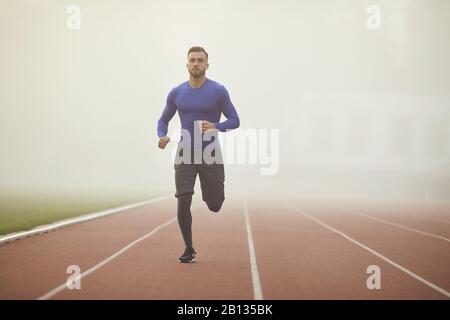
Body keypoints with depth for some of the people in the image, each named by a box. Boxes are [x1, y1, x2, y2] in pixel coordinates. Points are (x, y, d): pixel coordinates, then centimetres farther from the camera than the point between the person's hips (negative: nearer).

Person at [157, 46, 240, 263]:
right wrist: (162, 136, -8)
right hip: (185, 155, 1)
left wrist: (216, 126, -23)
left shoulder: (218, 91, -5)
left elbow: (235, 120, -3)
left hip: (210, 155, -1)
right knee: (183, 203, -11)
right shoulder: (176, 93, 4)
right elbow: (163, 120, 14)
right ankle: (189, 249, 4)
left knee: (215, 206, 6)